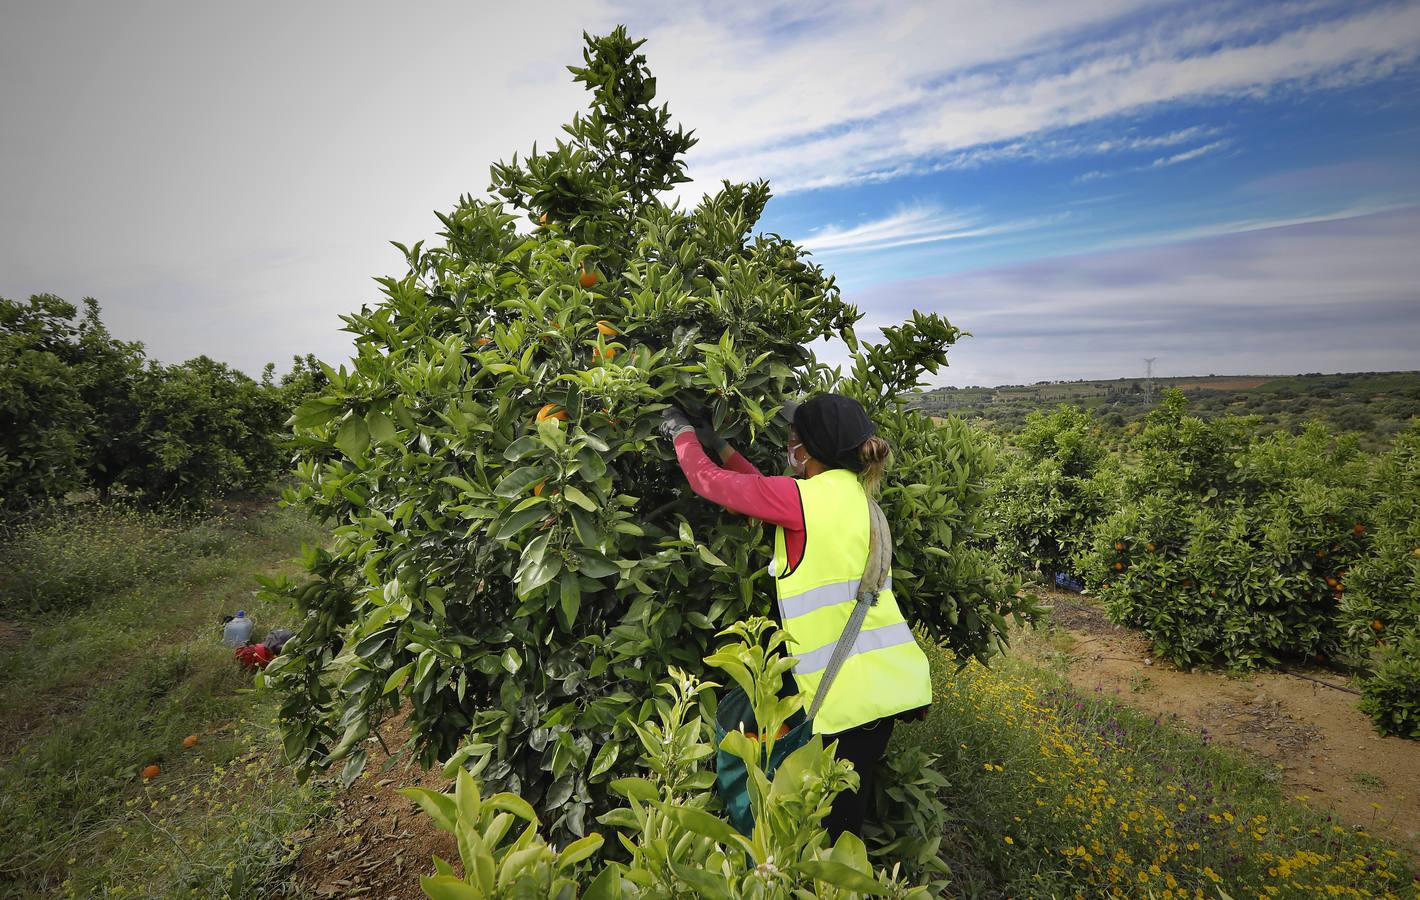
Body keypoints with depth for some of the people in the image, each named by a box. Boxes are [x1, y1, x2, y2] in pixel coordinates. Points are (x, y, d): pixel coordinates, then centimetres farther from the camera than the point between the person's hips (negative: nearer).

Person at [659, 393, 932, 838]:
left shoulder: (802, 497, -15)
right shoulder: (855, 493, 10)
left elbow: (707, 481, -6)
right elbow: (764, 491, 19)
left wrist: (683, 432, 11)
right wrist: (719, 445, 24)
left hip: (855, 691, -8)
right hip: (888, 679, 8)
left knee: (836, 819, 7)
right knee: (847, 806, 23)